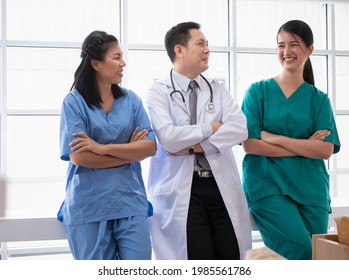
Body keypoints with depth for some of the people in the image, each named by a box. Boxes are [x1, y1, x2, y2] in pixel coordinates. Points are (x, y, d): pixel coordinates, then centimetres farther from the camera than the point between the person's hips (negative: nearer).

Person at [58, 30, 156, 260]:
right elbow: (78, 156, -13)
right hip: (88, 207, -2)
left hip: (131, 202, 3)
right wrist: (129, 151, -5)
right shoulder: (74, 101, -5)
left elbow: (150, 146, -3)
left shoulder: (130, 99, 5)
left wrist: (104, 148, -15)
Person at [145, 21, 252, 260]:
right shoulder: (159, 92, 0)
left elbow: (240, 128, -4)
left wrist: (196, 146, -14)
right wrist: (211, 128, -5)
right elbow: (168, 137, -16)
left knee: (231, 258, 5)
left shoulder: (218, 89, 12)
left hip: (222, 187, 4)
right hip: (181, 191, -4)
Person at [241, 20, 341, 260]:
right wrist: (305, 147, -9)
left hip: (310, 188, 3)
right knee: (300, 249, -16)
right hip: (267, 184, -3)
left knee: (317, 254, 5)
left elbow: (326, 149, -5)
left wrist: (274, 138, -13)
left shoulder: (319, 99, 8)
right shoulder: (258, 91, 1)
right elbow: (250, 144, -8)